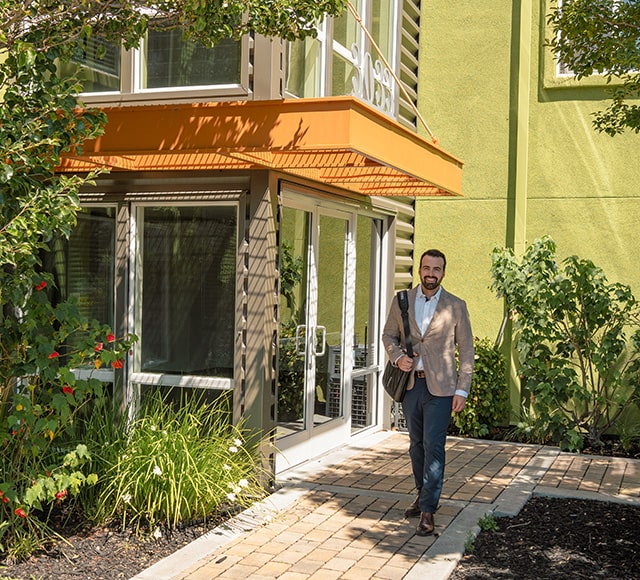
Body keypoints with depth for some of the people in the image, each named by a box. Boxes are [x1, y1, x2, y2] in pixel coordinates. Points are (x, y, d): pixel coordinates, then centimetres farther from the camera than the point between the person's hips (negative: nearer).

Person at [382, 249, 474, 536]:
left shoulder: (456, 306, -2)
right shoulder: (401, 302, 5)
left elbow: (466, 350, 0)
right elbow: (389, 334, 15)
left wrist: (462, 390, -5)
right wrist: (397, 357, -7)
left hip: (440, 387, -3)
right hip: (411, 384, 4)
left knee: (433, 446, -8)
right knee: (416, 444, 14)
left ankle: (428, 510, -4)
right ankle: (422, 494, 32)